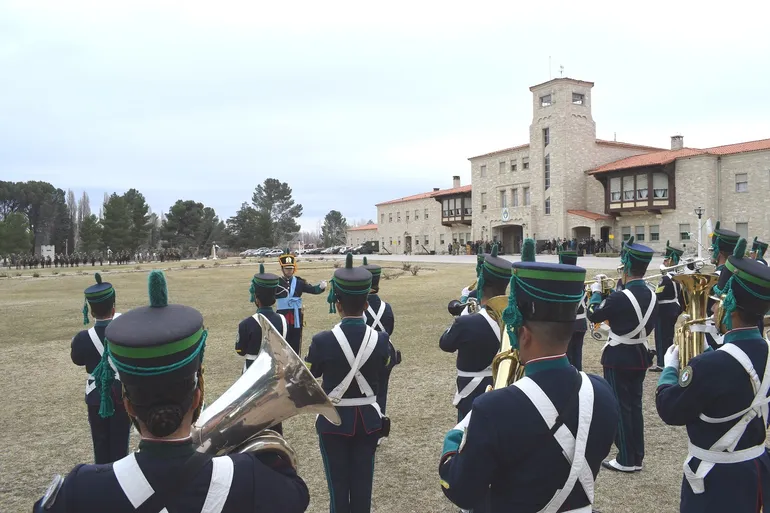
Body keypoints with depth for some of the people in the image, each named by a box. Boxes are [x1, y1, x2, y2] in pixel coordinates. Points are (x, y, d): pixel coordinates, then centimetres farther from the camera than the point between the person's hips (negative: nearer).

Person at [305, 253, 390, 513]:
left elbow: (311, 373, -1)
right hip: (368, 419, 2)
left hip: (334, 420, -2)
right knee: (363, 479, 16)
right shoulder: (381, 339, -13)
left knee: (338, 481, 14)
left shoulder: (322, 340, -20)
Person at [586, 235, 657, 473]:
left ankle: (626, 460, 10)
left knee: (621, 407, 2)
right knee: (634, 405, 14)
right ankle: (637, 457, 23)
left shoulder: (620, 297, -22)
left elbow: (593, 315, -10)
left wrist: (596, 292, 6)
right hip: (640, 356, 7)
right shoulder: (651, 295, 1)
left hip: (618, 358, -7)